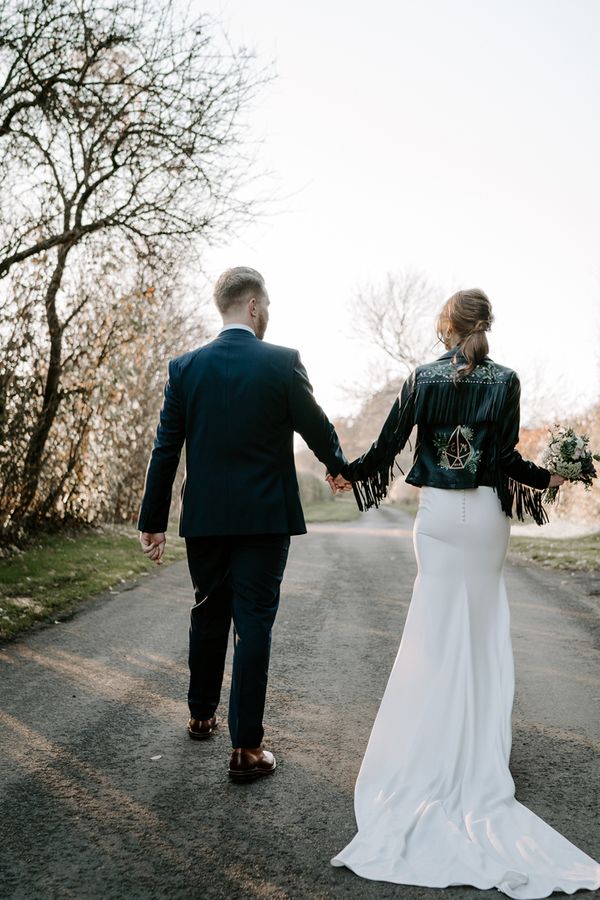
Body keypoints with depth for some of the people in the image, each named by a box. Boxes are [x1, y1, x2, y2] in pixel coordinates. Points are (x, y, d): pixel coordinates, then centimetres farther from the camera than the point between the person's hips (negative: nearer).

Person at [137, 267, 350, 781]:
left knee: (208, 617, 19)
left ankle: (202, 716, 36)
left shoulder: (185, 367, 0)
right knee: (253, 624, 1)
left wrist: (153, 521, 6)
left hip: (204, 519, 3)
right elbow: (316, 427, 3)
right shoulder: (283, 362, -7)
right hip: (265, 517, -3)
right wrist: (338, 467, 24)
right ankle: (246, 747, 5)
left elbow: (165, 450, 0)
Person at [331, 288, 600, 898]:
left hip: (437, 512, 0)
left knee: (438, 626, 10)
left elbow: (388, 444, -1)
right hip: (487, 513, 0)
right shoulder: (504, 381, -4)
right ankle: (476, 743, 17)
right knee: (481, 626, 10)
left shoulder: (422, 379, -3)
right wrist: (549, 476, 9)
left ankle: (432, 741, 15)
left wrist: (348, 470, 16)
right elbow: (506, 459, -8)